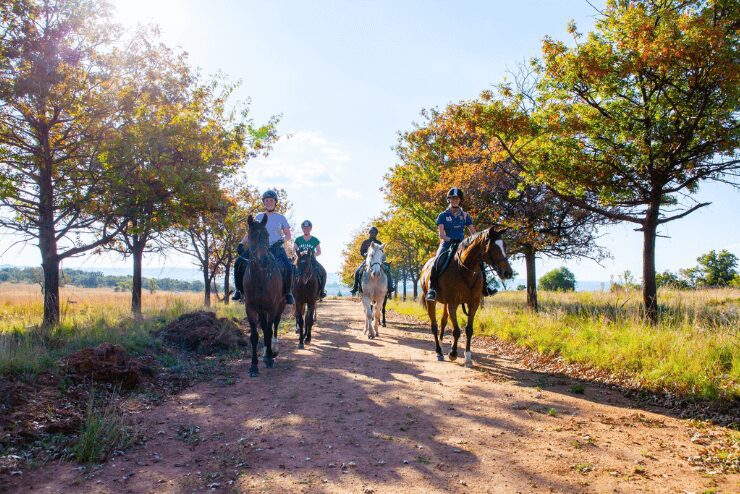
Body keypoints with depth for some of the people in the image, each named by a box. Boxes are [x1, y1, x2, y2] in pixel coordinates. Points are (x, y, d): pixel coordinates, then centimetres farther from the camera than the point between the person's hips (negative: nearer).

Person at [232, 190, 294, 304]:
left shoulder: (281, 218, 8)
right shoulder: (258, 217, 13)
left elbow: (288, 235, 8)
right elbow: (250, 233, 14)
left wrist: (281, 240, -13)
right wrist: (241, 244, -1)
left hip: (276, 248, -2)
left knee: (288, 267, -27)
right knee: (239, 263, -14)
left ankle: (287, 292, -8)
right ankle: (239, 290, 0)